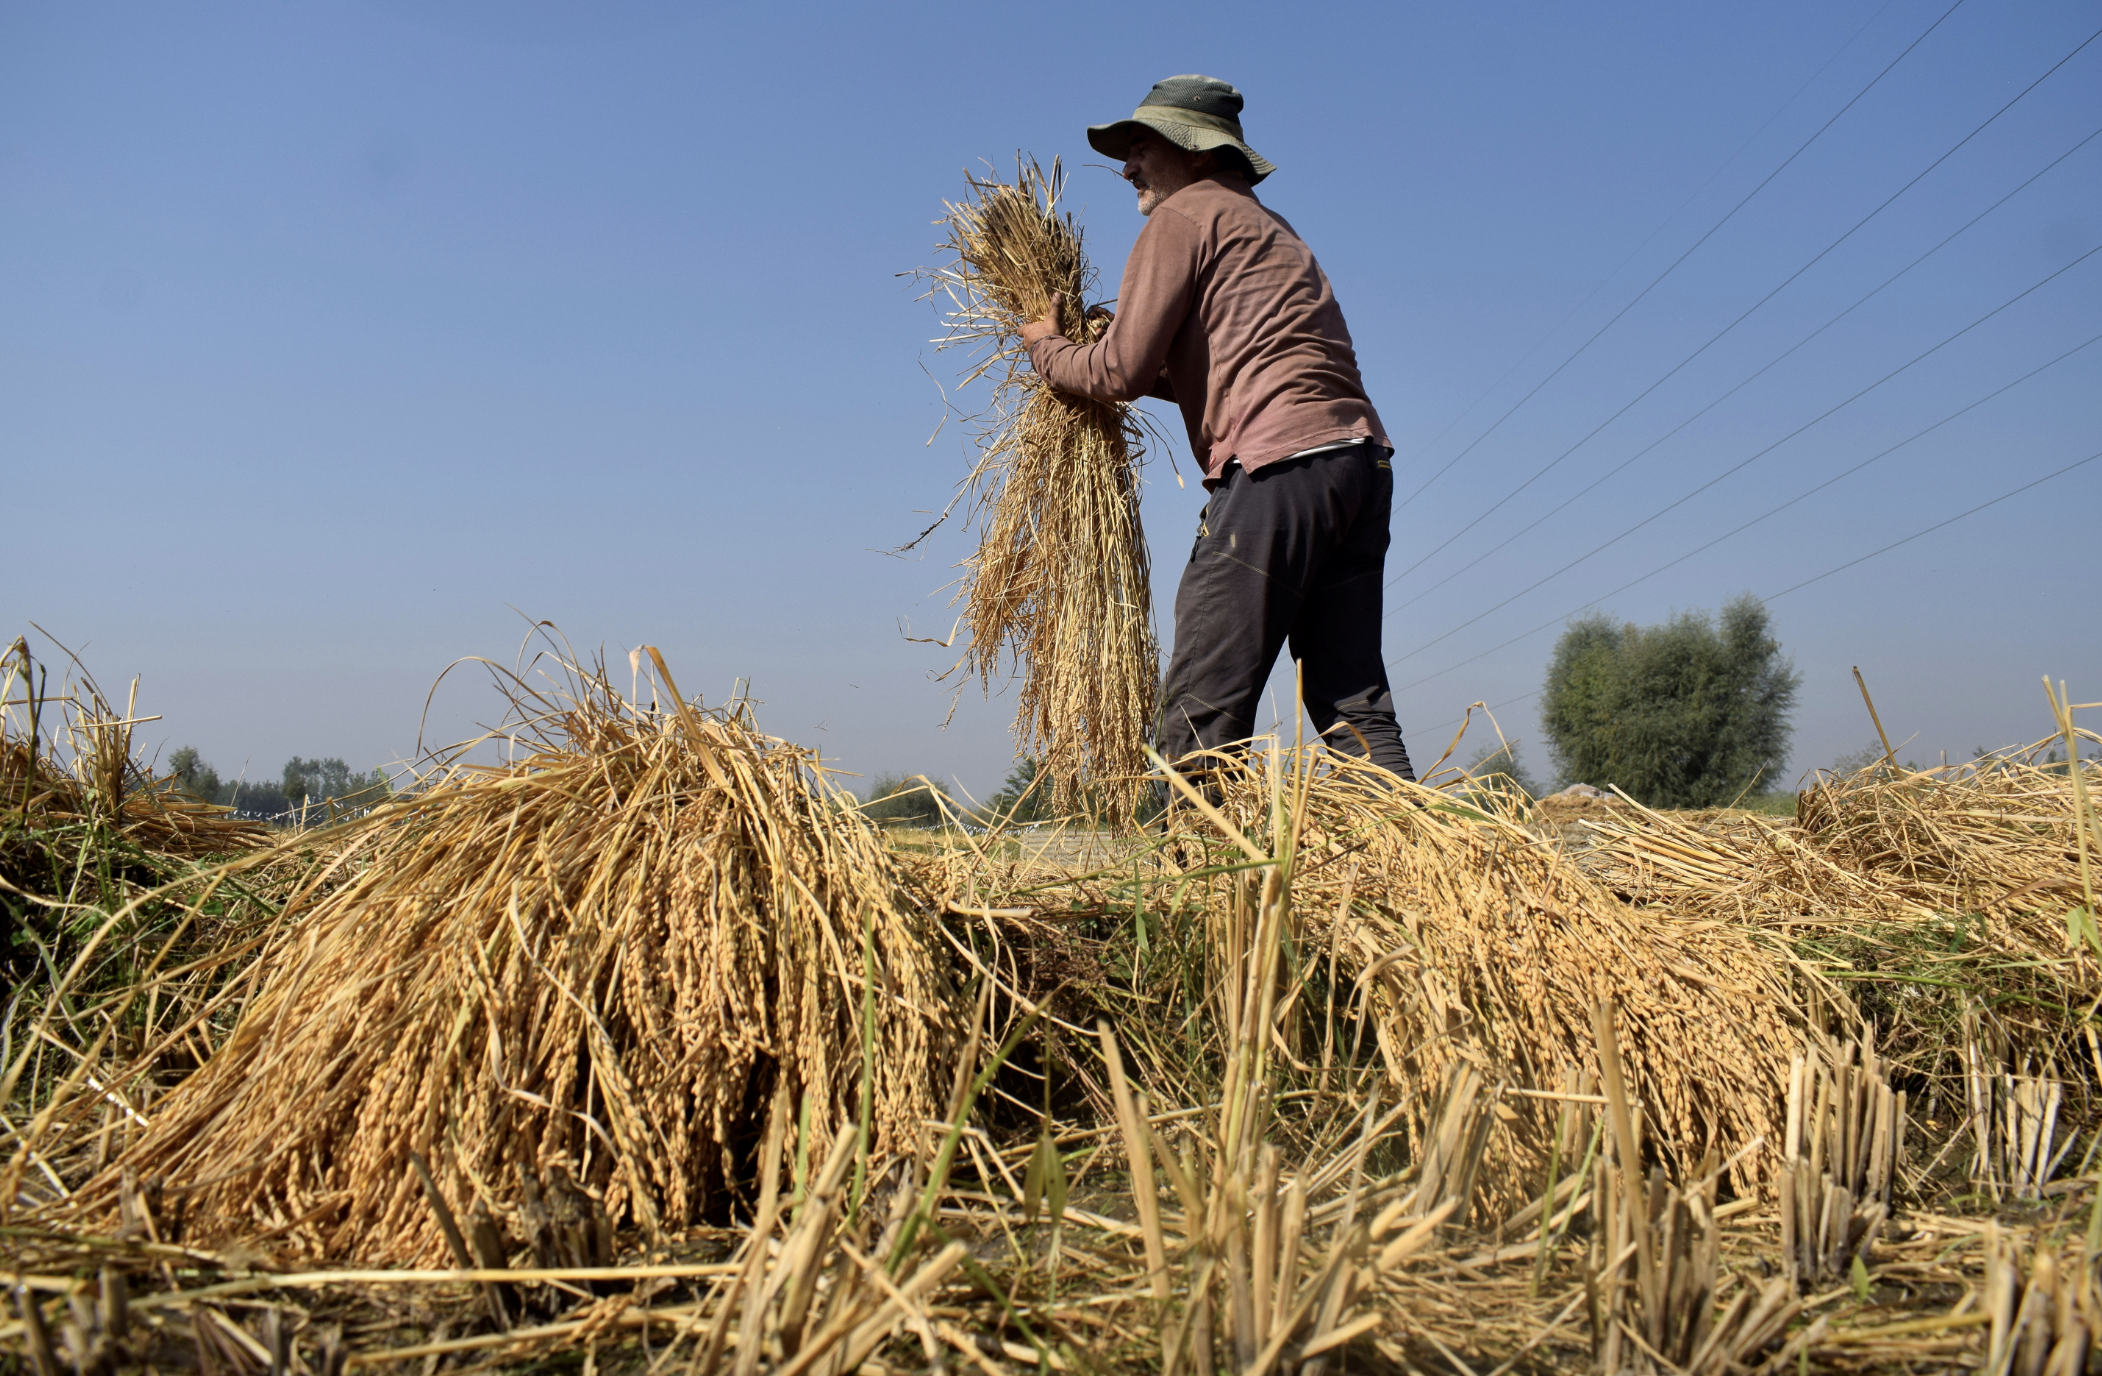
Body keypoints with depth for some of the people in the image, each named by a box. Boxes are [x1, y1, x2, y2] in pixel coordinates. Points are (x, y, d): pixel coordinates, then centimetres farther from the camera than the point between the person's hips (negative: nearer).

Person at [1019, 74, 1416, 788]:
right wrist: (1131, 352, 27)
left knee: (1201, 715, -9)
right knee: (1353, 706, 6)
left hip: (1281, 466, -9)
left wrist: (1046, 346, 15)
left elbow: (1120, 374, -4)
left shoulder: (1185, 213, 3)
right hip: (1362, 460, 9)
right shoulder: (1268, 227, 30)